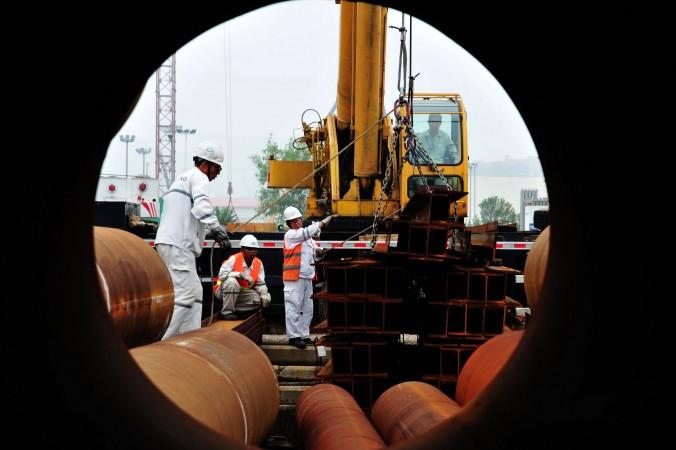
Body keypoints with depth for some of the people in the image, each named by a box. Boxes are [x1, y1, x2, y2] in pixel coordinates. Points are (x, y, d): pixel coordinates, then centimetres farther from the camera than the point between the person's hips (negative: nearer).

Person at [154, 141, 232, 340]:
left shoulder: (183, 178, 27)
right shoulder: (199, 177, -3)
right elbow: (202, 208, -20)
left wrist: (210, 232, 18)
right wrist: (218, 230, -19)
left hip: (168, 243, 10)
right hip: (178, 245, -10)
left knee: (194, 293, 13)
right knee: (184, 296, -12)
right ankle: (160, 343, -15)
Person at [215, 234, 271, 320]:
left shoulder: (258, 263, -1)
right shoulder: (234, 259, -17)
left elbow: (260, 284, 0)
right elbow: (221, 275, -29)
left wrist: (264, 294, -20)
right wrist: (240, 274, -34)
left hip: (244, 293, 5)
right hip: (227, 292, -5)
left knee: (265, 299, -13)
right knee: (232, 282, -37)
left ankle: (235, 308, -4)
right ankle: (226, 311, -19)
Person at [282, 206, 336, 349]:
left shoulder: (307, 237, 20)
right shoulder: (290, 235, -6)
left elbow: (315, 249, 26)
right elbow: (309, 232, -19)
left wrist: (319, 251, 0)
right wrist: (326, 220, -18)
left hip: (307, 277, 8)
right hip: (294, 278, -8)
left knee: (307, 308, 10)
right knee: (293, 307, -7)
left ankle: (304, 335, 16)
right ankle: (293, 336, -5)